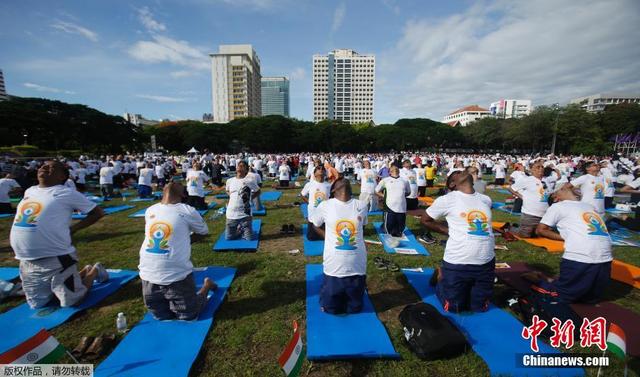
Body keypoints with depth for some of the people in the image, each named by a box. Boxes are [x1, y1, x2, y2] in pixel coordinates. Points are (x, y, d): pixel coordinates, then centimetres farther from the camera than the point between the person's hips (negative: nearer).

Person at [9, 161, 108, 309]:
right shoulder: (29, 191, 11)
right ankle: (84, 271, 31)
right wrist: (15, 231, 13)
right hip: (27, 261, 7)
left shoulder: (67, 193, -10)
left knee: (71, 302, 1)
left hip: (56, 259, -7)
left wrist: (73, 229, -11)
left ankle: (94, 270, 24)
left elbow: (98, 212, -7)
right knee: (37, 304, 19)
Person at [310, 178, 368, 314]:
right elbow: (315, 225, 6)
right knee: (331, 308, 18)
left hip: (357, 266, 1)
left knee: (355, 308, 21)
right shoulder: (325, 206, -10)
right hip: (334, 266, -1)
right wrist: (330, 238, 6)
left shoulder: (362, 206, -5)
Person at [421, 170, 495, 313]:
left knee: (480, 307, 19)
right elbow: (425, 220, 2)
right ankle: (441, 276, 34)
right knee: (453, 307, 11)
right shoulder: (447, 199, -10)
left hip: (486, 263, 5)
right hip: (457, 263, -5)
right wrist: (448, 231, -3)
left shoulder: (486, 200, 6)